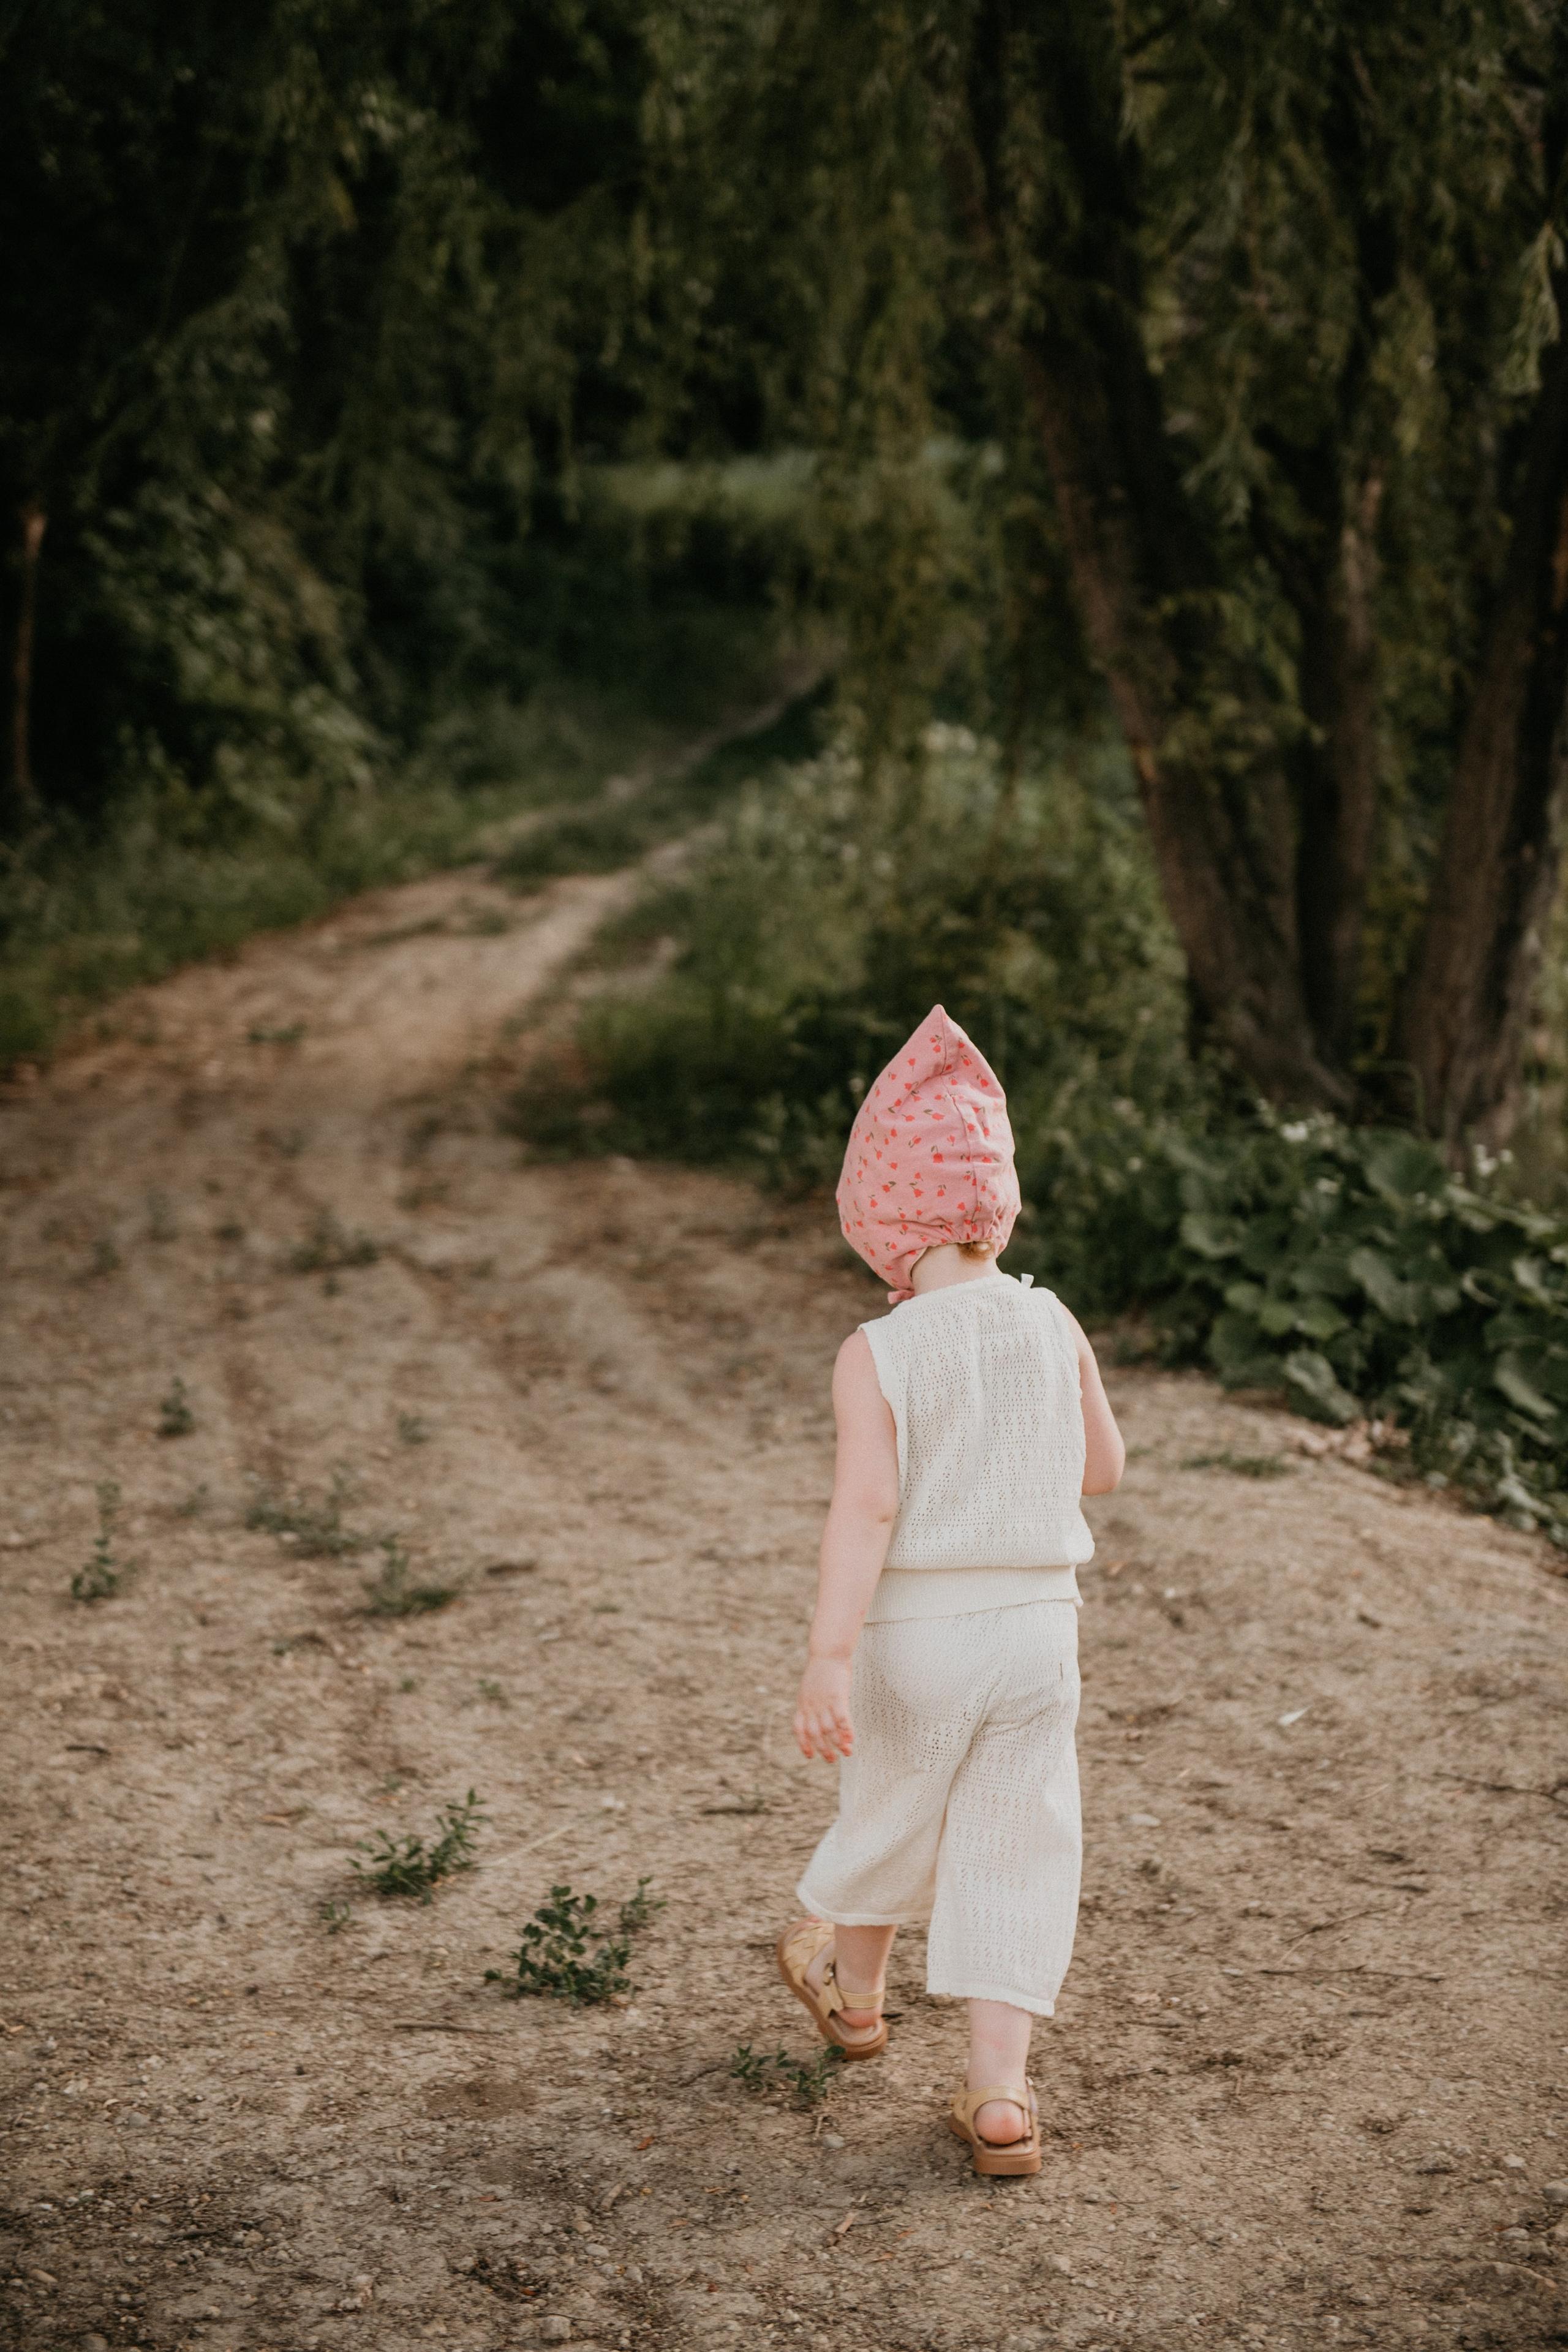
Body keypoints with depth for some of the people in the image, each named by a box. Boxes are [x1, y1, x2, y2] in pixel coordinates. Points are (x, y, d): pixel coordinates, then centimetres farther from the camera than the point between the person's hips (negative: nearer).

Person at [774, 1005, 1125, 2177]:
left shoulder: (877, 1355, -13)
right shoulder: (1054, 1327, -1)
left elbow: (865, 1510, -20)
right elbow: (1103, 1466, 10)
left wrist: (827, 1661, -19)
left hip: (915, 1631, -2)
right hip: (1038, 1623, 2)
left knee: (893, 1814, 20)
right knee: (1013, 1852, 7)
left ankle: (853, 1988, 46)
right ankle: (1001, 2095, 6)